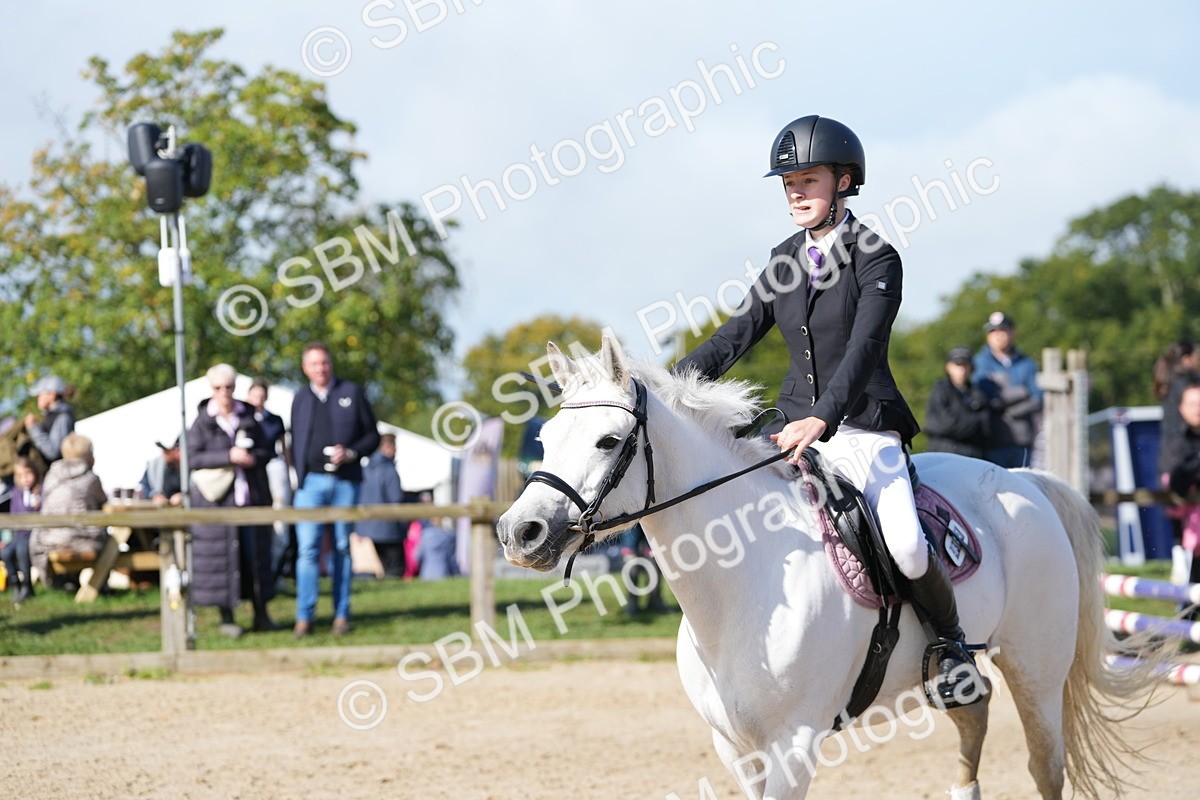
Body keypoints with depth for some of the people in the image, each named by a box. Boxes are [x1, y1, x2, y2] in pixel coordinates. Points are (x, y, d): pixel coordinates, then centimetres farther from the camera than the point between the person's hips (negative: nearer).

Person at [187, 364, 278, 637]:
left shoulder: (247, 416, 9)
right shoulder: (202, 421, 0)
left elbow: (266, 449, 12)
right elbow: (192, 458, -8)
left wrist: (254, 458, -11)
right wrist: (228, 457, -16)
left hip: (250, 493, 3)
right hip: (216, 496, -3)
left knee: (255, 552, 3)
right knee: (222, 555, -3)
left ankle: (261, 614, 10)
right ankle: (226, 618, 6)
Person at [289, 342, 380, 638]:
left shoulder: (351, 393, 7)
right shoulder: (300, 399, 13)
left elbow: (372, 435, 7)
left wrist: (351, 453, -10)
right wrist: (297, 476, 8)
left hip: (345, 480, -1)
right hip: (311, 481, 1)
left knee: (343, 547, 3)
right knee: (307, 548, -9)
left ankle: (342, 615, 9)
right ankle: (304, 617, -9)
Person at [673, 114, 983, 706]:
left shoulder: (876, 259, -8)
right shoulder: (786, 259, 10)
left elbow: (863, 349, -21)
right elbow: (736, 336, 11)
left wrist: (822, 419, -36)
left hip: (864, 429, -6)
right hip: (797, 425, 6)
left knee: (906, 549, -27)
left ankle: (952, 641, 3)